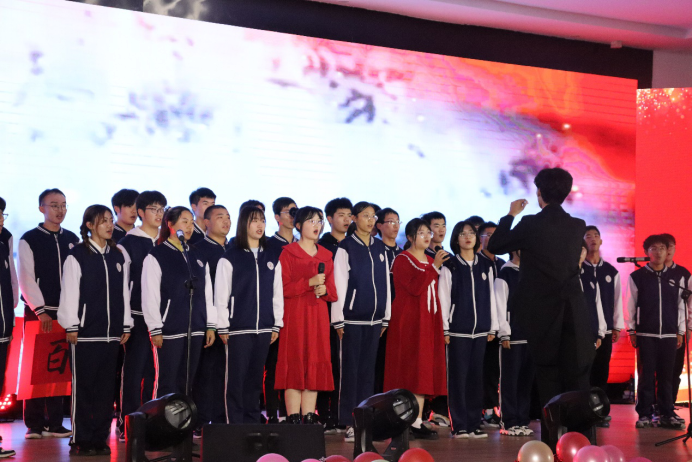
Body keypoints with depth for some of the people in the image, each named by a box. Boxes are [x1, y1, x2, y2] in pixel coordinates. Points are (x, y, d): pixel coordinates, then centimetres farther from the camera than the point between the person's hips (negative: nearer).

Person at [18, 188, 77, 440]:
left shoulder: (72, 239, 11)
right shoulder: (30, 239, 0)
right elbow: (26, 279, -5)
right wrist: (40, 311, -11)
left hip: (66, 313, 3)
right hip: (38, 312, -3)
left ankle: (54, 423, 9)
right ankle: (34, 424, 6)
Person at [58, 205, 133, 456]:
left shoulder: (118, 256, 12)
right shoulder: (77, 255, -3)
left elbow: (124, 292, 13)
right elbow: (69, 293, -5)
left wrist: (126, 326, 10)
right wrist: (71, 327, -8)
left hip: (111, 332, 5)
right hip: (85, 332, -5)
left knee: (106, 387, 6)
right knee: (83, 386, -1)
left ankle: (100, 438, 12)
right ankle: (81, 440, 5)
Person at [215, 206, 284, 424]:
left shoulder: (272, 257, 10)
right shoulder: (230, 257, -2)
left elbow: (277, 292, 11)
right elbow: (221, 294, -3)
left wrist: (277, 324, 7)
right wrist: (223, 327, -7)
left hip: (264, 328, 4)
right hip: (238, 328, -4)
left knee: (255, 378, 9)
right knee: (236, 378, -3)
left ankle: (252, 423, 16)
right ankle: (234, 424, 3)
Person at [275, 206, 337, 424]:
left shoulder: (326, 256, 16)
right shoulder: (288, 253, 1)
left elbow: (333, 293, 14)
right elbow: (282, 288, -8)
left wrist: (325, 289, -7)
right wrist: (309, 282, -17)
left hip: (318, 316, 5)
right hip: (294, 315, -5)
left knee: (315, 365, 3)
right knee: (294, 365, -7)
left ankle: (309, 419, 7)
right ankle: (293, 420, -5)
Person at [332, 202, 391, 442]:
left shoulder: (380, 248, 12)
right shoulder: (346, 247, -3)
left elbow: (385, 282, 14)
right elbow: (339, 284, -6)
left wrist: (386, 317, 12)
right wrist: (338, 320, -9)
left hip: (374, 318, 5)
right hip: (352, 316, -5)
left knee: (368, 368, 7)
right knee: (351, 368, -2)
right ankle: (350, 423, 2)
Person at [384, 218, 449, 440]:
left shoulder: (431, 262, 18)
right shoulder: (402, 260, -5)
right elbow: (415, 288, -20)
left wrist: (440, 323, 13)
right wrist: (434, 267, -21)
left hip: (429, 321, 7)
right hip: (408, 321, -7)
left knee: (423, 370, 4)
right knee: (407, 369, -8)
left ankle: (417, 421, 6)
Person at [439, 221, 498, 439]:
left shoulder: (486, 266, 11)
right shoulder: (450, 267, 1)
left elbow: (491, 297, 13)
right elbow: (443, 298, -2)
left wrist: (493, 327, 9)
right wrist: (444, 329, -7)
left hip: (480, 329, 3)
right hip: (457, 329, -3)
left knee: (476, 376, 4)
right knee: (458, 376, -3)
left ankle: (473, 424, 10)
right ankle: (459, 425, 1)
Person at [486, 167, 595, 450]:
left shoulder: (530, 224, -10)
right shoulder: (578, 226, 2)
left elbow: (495, 247, 1)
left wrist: (511, 215, 13)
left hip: (543, 312, -2)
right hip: (574, 311, 3)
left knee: (549, 377, 4)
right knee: (577, 376, 7)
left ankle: (552, 441, 6)